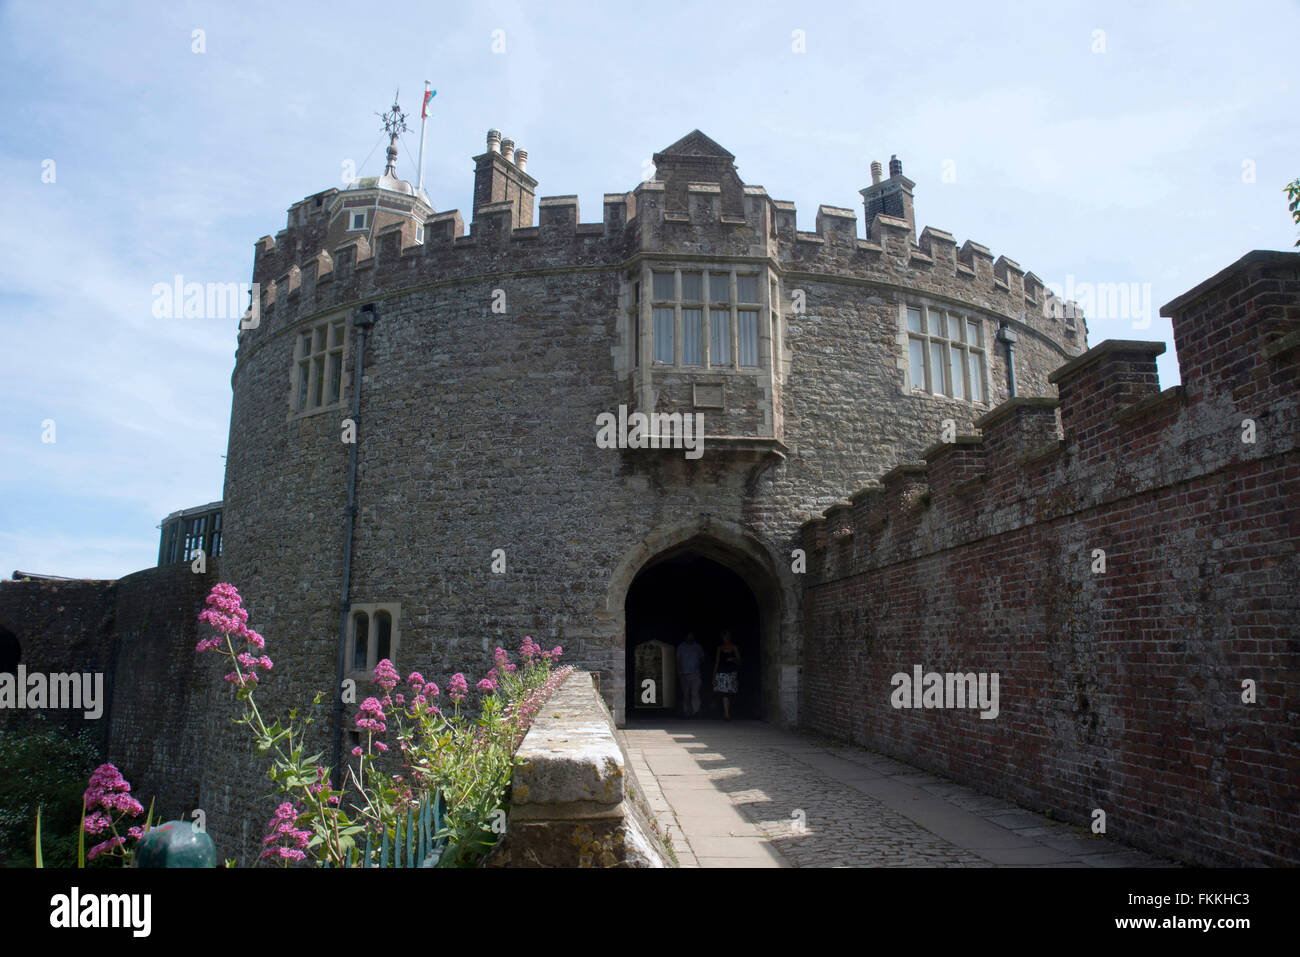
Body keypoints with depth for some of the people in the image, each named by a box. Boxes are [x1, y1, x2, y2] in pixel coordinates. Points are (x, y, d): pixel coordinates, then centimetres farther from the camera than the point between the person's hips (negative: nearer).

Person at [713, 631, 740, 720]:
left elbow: (739, 662, 6)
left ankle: (727, 713, 16)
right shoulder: (720, 648, 10)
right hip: (721, 673, 0)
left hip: (732, 673, 0)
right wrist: (714, 675, 9)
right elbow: (717, 662, 13)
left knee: (729, 694, 3)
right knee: (724, 693, -11)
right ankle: (727, 714, -15)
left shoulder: (734, 648, 5)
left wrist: (733, 659, -16)